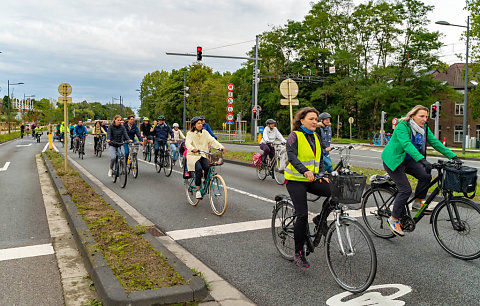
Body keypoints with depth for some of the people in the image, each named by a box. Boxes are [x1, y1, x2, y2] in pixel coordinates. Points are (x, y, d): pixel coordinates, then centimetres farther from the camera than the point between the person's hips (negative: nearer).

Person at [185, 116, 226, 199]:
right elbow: (187, 143, -19)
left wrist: (221, 147, -20)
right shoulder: (190, 133, -2)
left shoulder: (205, 133, 9)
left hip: (203, 155, 3)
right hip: (193, 155, -3)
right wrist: (192, 149, -42)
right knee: (199, 169, -29)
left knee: (207, 168, -25)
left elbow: (212, 140, -2)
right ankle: (198, 191, -20)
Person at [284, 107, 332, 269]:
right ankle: (298, 253, 1)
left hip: (312, 180, 6)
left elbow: (320, 159, 19)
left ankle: (321, 219, 7)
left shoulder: (315, 137, 14)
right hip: (295, 180, -6)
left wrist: (322, 175, 2)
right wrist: (305, 171, -38)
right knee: (302, 215, -13)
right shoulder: (294, 136, -7)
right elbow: (292, 156, -22)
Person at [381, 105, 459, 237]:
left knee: (425, 176, -16)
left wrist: (453, 156, -8)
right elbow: (407, 144, -37)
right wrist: (422, 160, -49)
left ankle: (418, 203, 7)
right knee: (405, 189, -16)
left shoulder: (424, 128, 1)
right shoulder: (402, 126, -22)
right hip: (393, 160, -7)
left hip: (407, 160, 7)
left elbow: (435, 142, 0)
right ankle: (393, 220, -3)